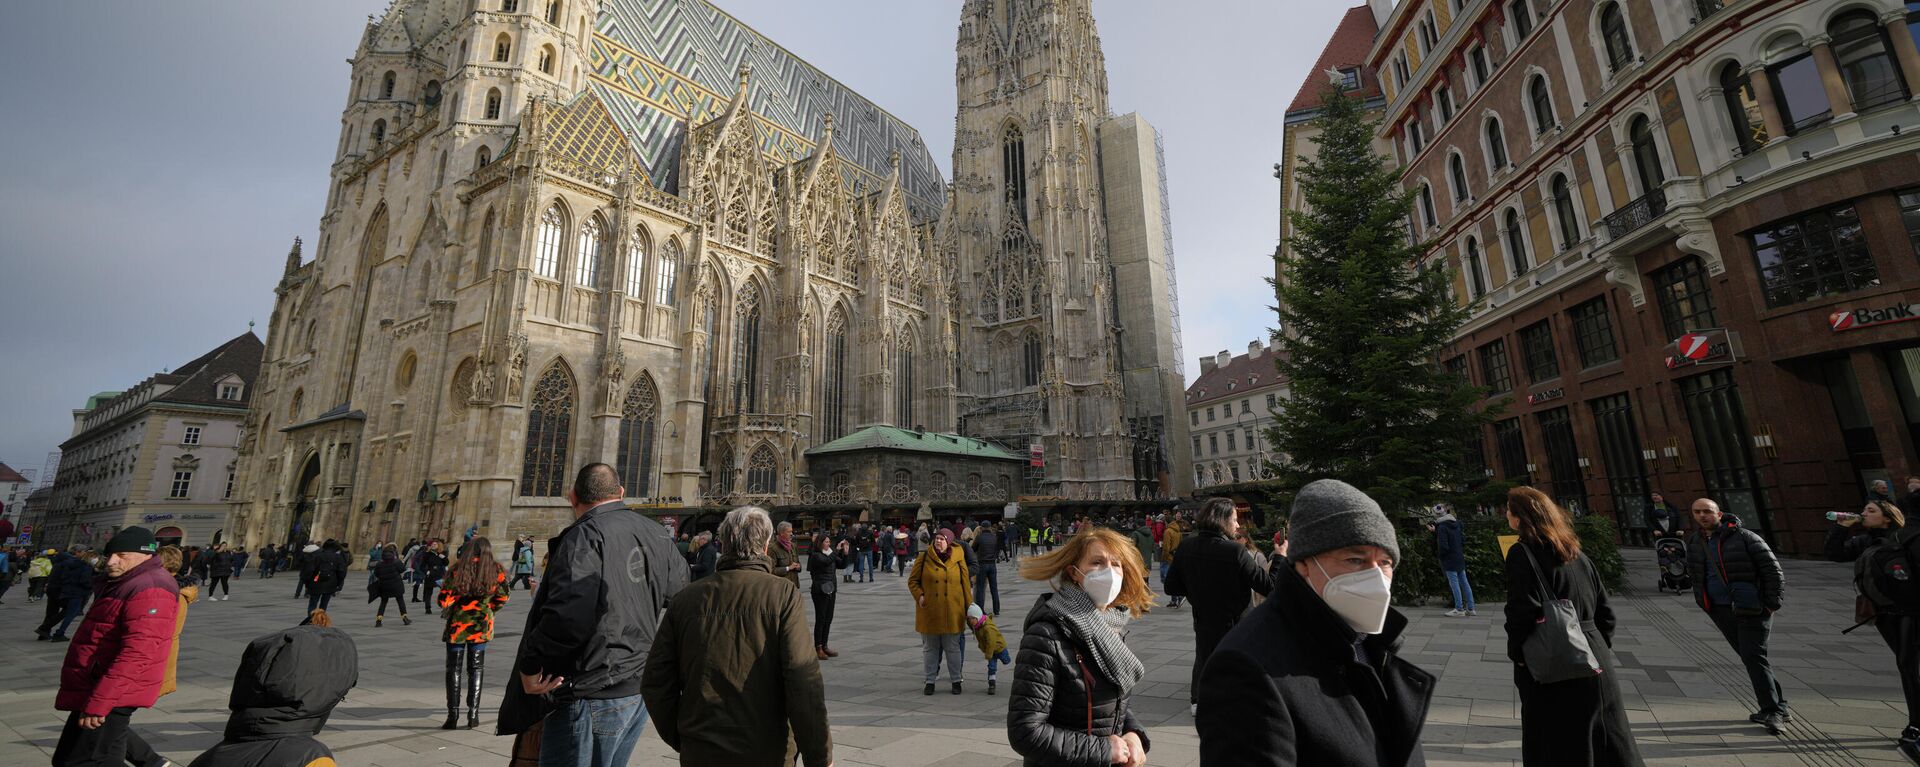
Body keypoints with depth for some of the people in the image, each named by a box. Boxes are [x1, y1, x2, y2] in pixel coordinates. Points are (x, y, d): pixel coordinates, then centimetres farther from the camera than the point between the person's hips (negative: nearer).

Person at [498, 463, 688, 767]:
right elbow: (680, 591, 18)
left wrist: (529, 665, -18)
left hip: (591, 696, -7)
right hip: (640, 690, 7)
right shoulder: (656, 534, 6)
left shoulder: (586, 534, -17)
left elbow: (569, 614, -31)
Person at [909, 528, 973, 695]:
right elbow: (912, 581, 4)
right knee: (930, 648, 10)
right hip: (929, 612, 0)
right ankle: (930, 681, 23)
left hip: (952, 612, 0)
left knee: (953, 648, 9)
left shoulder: (958, 559, 0)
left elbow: (965, 583, 5)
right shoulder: (924, 558, -2)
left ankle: (956, 680, 23)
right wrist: (919, 595, -13)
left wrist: (969, 607, 5)